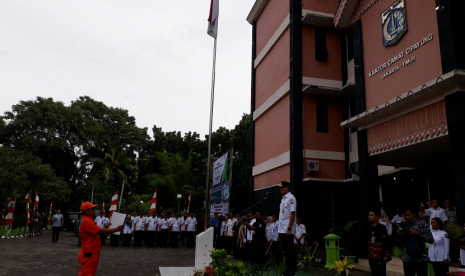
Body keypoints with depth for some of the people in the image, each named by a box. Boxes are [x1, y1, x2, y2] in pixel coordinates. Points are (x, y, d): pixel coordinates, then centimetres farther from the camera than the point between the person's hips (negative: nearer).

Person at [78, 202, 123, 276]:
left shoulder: (88, 220, 15)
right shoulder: (86, 221, -20)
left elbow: (97, 232, 17)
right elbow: (100, 232, -26)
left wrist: (104, 227, 5)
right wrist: (117, 229, -21)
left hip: (92, 253, 10)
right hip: (89, 254, -10)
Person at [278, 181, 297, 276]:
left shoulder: (291, 198, -11)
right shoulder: (283, 199, 15)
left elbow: (292, 214, -16)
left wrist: (289, 229, -21)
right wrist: (280, 231, 17)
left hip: (288, 230, -9)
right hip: (282, 229, 9)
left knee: (290, 251, -2)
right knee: (286, 251, 13)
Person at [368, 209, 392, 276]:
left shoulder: (381, 227, -13)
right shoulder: (370, 227, 10)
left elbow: (386, 241, -15)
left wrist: (387, 255, -18)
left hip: (380, 257, -7)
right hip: (371, 256, 7)